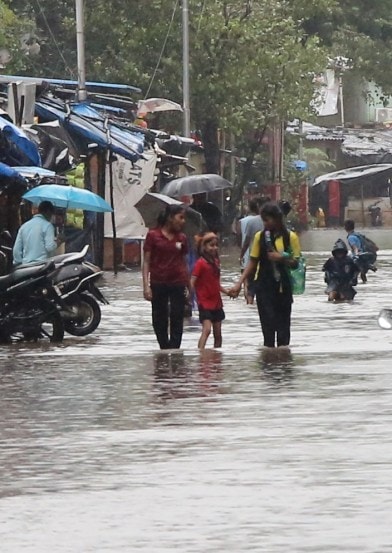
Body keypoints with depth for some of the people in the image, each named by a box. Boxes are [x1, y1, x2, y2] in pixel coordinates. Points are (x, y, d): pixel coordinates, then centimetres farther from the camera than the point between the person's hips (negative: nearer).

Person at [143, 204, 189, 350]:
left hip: (178, 284, 2)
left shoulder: (181, 238, 6)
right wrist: (146, 286, -9)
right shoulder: (153, 236, -3)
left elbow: (184, 263, 13)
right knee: (159, 321, 7)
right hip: (158, 284, -2)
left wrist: (188, 285, 11)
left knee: (177, 321, -2)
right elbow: (146, 262, -2)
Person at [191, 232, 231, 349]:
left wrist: (227, 292, 9)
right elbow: (192, 282, -17)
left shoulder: (215, 262, 11)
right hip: (205, 303, -7)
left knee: (218, 334, 11)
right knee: (206, 329, -21)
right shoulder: (201, 263, -11)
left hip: (216, 303, 7)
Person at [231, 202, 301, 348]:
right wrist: (239, 283, -1)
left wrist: (281, 258, -19)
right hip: (264, 286, 0)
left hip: (283, 286, 0)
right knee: (268, 323, -6)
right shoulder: (260, 236, 3)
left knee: (283, 325, 5)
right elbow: (253, 262, 6)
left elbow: (296, 263, -1)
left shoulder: (290, 237, -2)